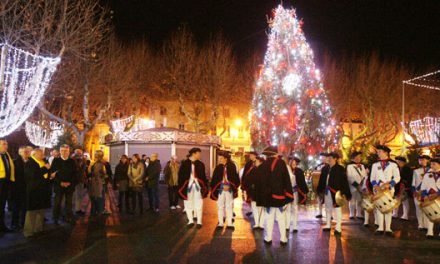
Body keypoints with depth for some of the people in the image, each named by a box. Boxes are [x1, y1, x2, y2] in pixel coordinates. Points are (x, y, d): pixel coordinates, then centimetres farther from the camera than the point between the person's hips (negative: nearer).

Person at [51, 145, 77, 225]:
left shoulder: (72, 161, 6)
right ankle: (56, 219, 11)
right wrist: (60, 182, -12)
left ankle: (69, 218, 11)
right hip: (58, 185, -1)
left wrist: (70, 183, -10)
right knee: (57, 202, 1)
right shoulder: (56, 160, 3)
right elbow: (52, 173, -3)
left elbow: (74, 174, 4)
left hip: (70, 185, 1)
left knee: (69, 202, 4)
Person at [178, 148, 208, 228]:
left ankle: (199, 222, 11)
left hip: (198, 186, 1)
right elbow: (181, 176, -4)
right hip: (188, 186, -1)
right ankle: (191, 221, 19)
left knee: (199, 205, 2)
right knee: (188, 204, 7)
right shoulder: (185, 164, -3)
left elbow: (203, 176, 7)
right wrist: (181, 187, -8)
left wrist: (204, 187, 2)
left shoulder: (200, 164, 6)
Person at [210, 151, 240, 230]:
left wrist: (229, 186, -15)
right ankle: (220, 223, 13)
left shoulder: (232, 167, -1)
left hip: (229, 190, -1)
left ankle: (229, 223, 12)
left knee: (229, 206, 5)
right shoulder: (218, 168, 3)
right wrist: (222, 186, -10)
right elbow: (214, 179, 2)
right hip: (220, 190, 1)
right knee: (220, 207, 5)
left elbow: (236, 179, -2)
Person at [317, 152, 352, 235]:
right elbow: (322, 180, 13)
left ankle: (338, 228, 2)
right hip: (327, 192, 6)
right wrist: (320, 190, 9)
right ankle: (328, 225, 27)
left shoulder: (340, 169, -6)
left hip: (336, 193, -6)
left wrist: (345, 193, -16)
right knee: (328, 209, 15)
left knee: (337, 209, -2)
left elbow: (344, 182, -10)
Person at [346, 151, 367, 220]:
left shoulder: (362, 166, 12)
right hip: (353, 186, -6)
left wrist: (363, 183, -4)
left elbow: (365, 175, 12)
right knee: (352, 200, 1)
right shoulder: (349, 166, -8)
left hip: (361, 186, 6)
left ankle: (359, 214, 19)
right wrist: (355, 184, -16)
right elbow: (349, 177, -12)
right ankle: (352, 214, 9)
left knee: (360, 200, 10)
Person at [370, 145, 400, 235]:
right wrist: (375, 186, -10)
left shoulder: (393, 164, 4)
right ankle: (380, 228, 8)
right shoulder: (375, 165, 13)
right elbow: (372, 178, 9)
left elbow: (397, 177, -3)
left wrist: (389, 184, -17)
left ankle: (388, 228, 4)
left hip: (389, 189, -2)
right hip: (378, 189, 2)